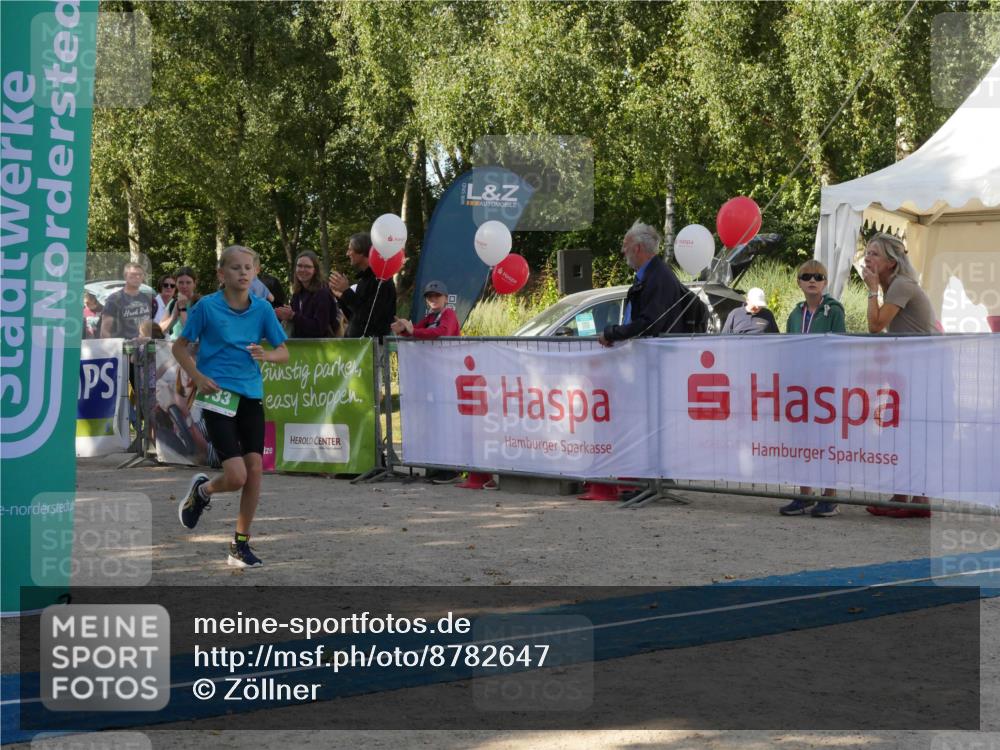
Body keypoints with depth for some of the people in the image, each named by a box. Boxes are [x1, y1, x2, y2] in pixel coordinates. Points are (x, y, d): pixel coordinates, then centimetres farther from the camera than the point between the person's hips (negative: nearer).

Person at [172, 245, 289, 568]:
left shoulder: (262, 308, 3)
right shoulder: (207, 306, -6)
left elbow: (283, 351, 9)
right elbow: (180, 347, 3)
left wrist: (265, 355, -13)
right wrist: (198, 377, -11)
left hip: (251, 395, 4)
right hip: (218, 395, -4)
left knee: (255, 469, -2)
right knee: (236, 476, -13)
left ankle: (241, 544, 13)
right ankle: (202, 490, 22)